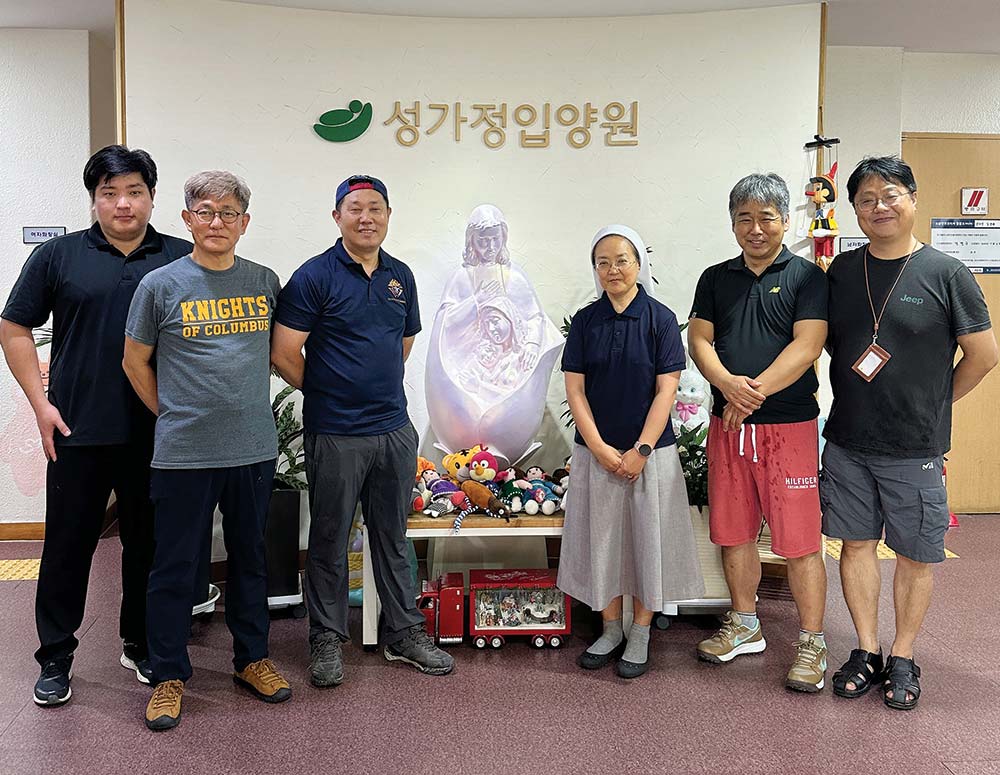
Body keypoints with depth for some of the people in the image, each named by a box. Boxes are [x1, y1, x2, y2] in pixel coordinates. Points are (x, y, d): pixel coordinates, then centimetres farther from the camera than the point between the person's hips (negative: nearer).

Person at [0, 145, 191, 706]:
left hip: (158, 435, 1)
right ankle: (56, 657, 23)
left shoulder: (184, 260, 5)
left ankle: (142, 646, 28)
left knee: (149, 544, 11)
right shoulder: (58, 255, 4)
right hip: (78, 432, -1)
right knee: (68, 544, 8)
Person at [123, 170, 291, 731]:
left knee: (251, 560, 15)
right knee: (177, 567, 7)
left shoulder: (266, 282, 5)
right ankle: (170, 675, 23)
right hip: (184, 453, -3)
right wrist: (173, 414, 5)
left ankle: (253, 659, 32)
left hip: (255, 448, 3)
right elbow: (136, 361, 5)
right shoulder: (161, 285, -4)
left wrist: (247, 401, 10)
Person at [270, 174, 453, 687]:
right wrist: (328, 392, 1)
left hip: (394, 430, 5)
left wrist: (379, 391, 12)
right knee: (329, 541, 8)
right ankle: (326, 639, 24)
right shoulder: (315, 276, -9)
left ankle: (404, 633, 28)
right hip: (334, 434, -5)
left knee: (392, 536, 16)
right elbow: (283, 354, -10)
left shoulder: (401, 276, 9)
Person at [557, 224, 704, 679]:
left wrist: (641, 450, -13)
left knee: (647, 538, 5)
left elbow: (666, 390, -7)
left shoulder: (660, 319, -4)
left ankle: (640, 636, 20)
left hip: (649, 451, -2)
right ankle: (611, 630, 25)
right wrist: (599, 448, -10)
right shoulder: (585, 321, 3)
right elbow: (575, 389, 0)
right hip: (596, 451, 2)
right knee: (601, 538, 9)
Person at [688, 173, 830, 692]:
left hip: (789, 423, -4)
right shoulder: (716, 279, 12)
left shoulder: (807, 277, 0)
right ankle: (745, 626, 29)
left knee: (799, 540, -1)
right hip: (727, 423, 4)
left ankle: (811, 642, 14)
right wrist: (728, 383, -16)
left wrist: (753, 394, -17)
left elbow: (806, 346, -11)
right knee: (733, 532, 12)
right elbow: (699, 340, 4)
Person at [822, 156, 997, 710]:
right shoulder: (841, 270, 5)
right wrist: (858, 398, 8)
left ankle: (902, 659, 24)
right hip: (847, 442, 3)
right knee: (856, 543, 10)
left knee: (915, 555, 8)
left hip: (915, 448, -3)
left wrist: (931, 406, 4)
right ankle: (866, 652, 25)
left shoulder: (945, 273, -7)